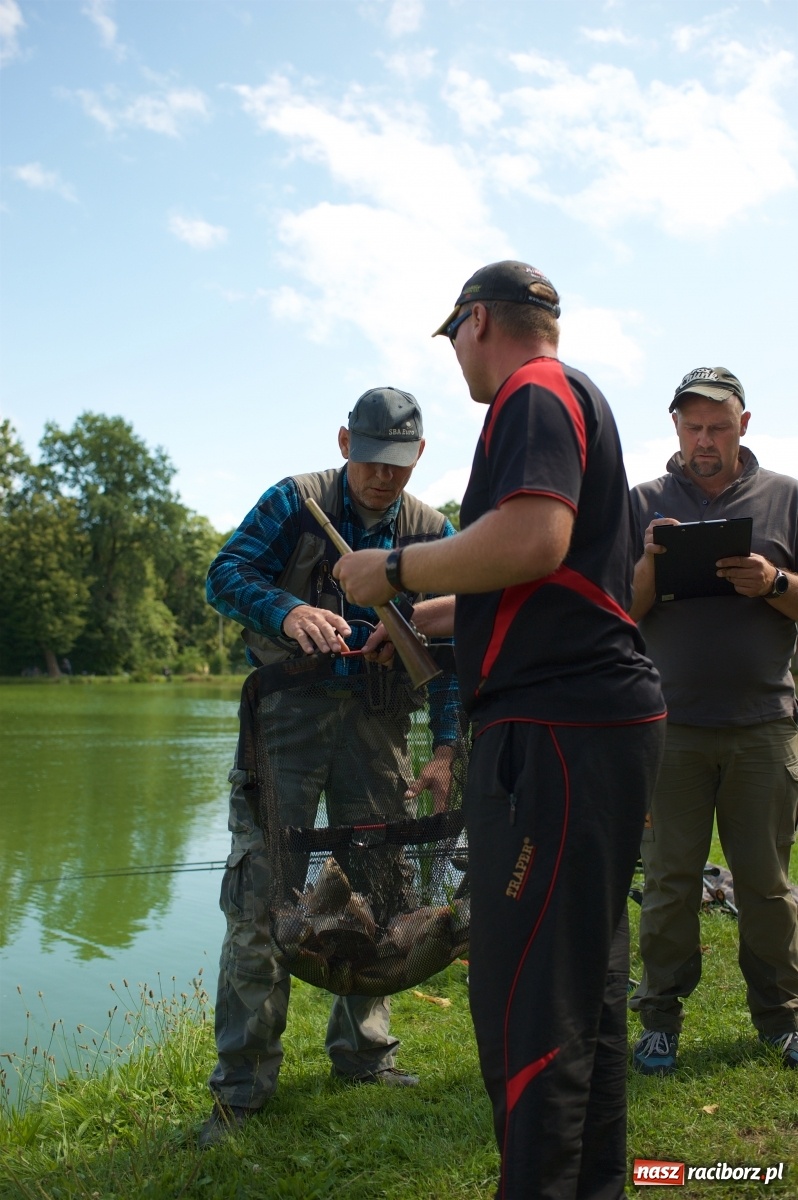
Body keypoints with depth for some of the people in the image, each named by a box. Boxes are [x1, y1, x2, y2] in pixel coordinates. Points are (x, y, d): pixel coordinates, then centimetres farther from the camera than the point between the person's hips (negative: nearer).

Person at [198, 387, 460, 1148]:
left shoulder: (431, 532, 5)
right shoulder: (295, 502, -2)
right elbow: (224, 573, -10)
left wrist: (445, 748, -4)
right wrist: (288, 611, -31)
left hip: (376, 720, 4)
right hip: (289, 709, -3)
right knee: (260, 891, -8)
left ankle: (361, 1050, 27)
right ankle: (242, 1083, 3)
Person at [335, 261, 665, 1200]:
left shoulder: (537, 393, -6)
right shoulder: (569, 401, 25)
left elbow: (532, 540, -24)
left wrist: (394, 572, -10)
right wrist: (417, 619, 37)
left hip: (558, 730, -11)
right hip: (591, 724, 11)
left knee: (525, 1001, -8)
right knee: (582, 986, 17)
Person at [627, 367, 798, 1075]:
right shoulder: (645, 505, 9)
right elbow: (620, 612, 6)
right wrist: (650, 565, -13)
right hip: (672, 723, 0)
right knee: (671, 878, 3)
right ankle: (661, 1017, 15)